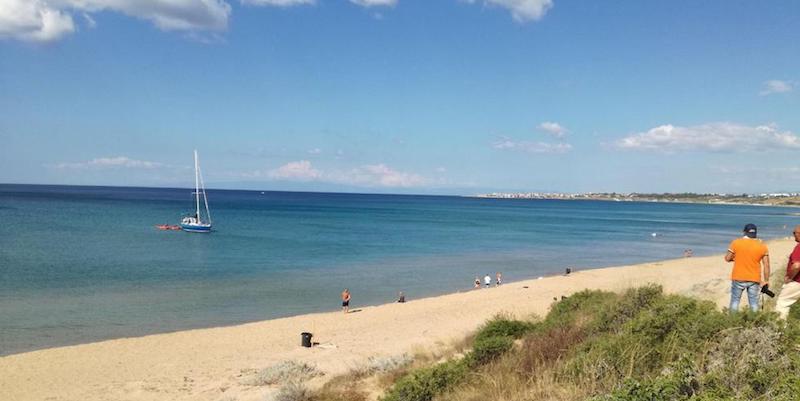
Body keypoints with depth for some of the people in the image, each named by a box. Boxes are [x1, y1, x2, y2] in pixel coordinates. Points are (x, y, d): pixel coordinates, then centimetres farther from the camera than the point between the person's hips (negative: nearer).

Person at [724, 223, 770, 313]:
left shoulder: (736, 242, -7)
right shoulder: (762, 246, -2)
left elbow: (727, 258, -1)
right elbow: (766, 265, -1)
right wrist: (766, 281, 6)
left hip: (738, 278, -1)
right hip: (754, 279, 1)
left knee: (735, 300, 11)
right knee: (754, 302, 10)